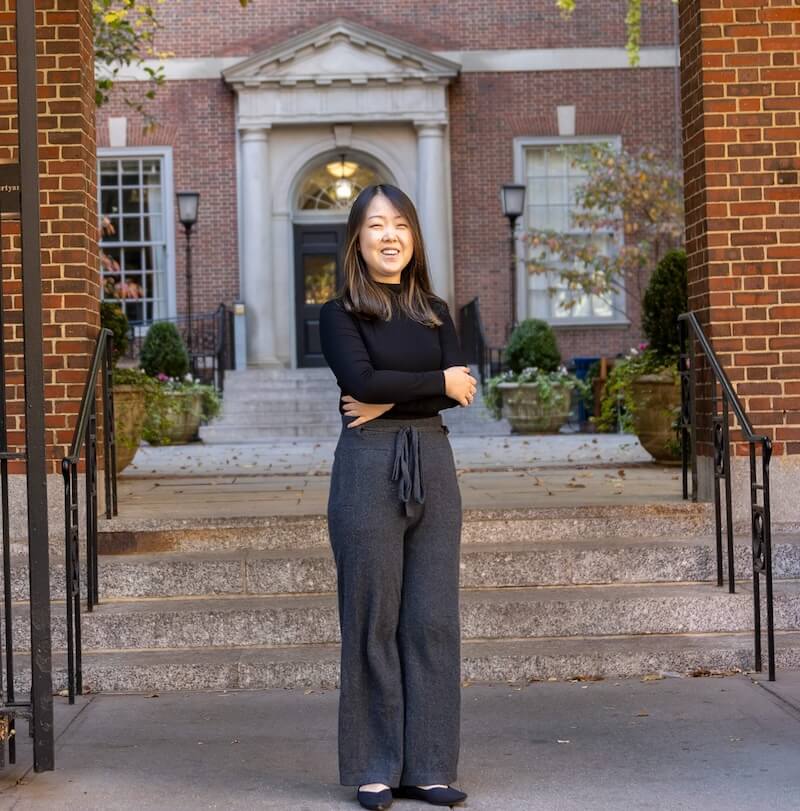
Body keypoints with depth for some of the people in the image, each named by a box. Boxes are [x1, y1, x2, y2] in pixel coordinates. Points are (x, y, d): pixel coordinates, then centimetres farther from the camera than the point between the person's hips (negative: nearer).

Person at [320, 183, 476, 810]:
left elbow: (463, 388, -2)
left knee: (433, 618, 4)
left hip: (432, 464, 4)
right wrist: (438, 383, -8)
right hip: (369, 468, -4)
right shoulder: (340, 313, 1)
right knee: (373, 619, 0)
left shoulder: (434, 311, 13)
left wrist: (388, 401, -13)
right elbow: (361, 378, -16)